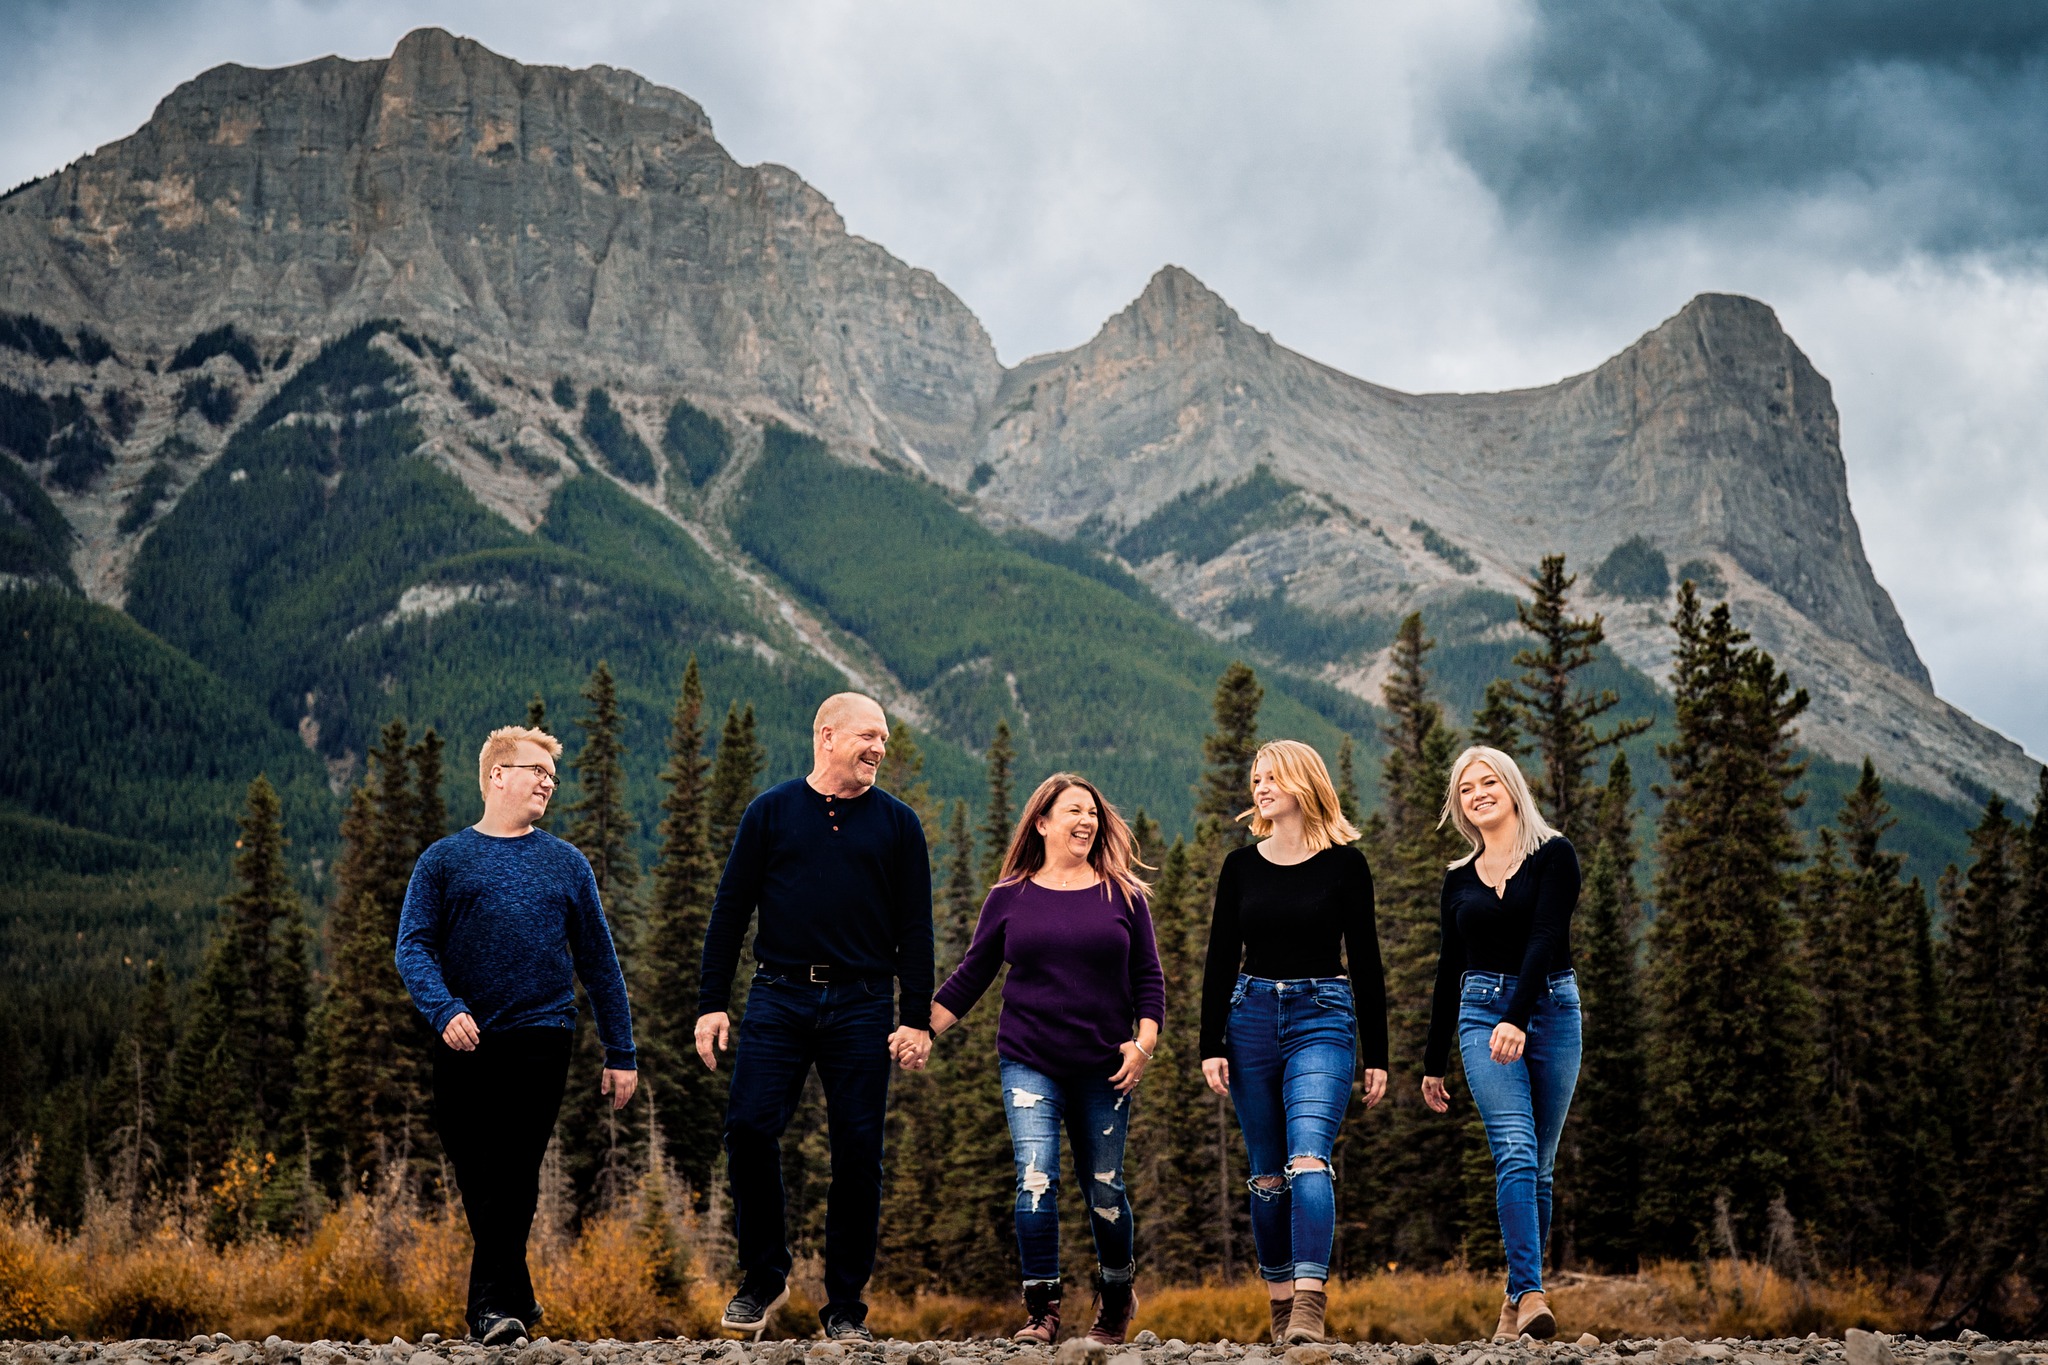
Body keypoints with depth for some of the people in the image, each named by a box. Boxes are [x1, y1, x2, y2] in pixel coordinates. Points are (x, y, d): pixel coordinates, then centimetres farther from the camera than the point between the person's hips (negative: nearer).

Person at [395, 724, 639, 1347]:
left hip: (541, 1040, 0)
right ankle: (517, 1298, 12)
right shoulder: (444, 860, 7)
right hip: (466, 1043, 0)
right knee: (477, 1179, 2)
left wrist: (620, 1053, 9)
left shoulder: (566, 863, 12)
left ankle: (491, 1301, -4)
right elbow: (413, 948, -2)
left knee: (514, 1176, -8)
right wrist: (445, 1009, -21)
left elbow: (598, 962, 13)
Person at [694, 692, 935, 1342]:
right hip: (779, 999, 0)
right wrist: (712, 1003, 1)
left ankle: (845, 1306, 10)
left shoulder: (897, 823, 9)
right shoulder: (771, 812, 7)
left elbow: (914, 928, 8)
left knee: (858, 1150, 0)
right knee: (750, 1126, -11)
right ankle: (763, 1275, 9)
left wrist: (917, 1018, 0)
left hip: (862, 1007, 0)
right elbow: (730, 911, 7)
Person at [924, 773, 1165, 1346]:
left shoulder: (1122, 894, 6)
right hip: (1030, 1063, 0)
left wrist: (1144, 1043, -4)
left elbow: (1148, 977, 8)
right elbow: (971, 976, 10)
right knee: (1036, 1179, -14)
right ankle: (1041, 1311, -4)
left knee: (1105, 1190, 7)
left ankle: (1116, 1297, 30)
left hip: (1104, 1069, 0)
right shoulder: (1010, 897, 6)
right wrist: (920, 1031, 3)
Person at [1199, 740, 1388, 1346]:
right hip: (1251, 1018, 4)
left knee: (1308, 1158, -19)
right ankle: (1280, 1302, 14)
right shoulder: (1241, 866, 8)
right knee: (1267, 1174, 6)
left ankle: (1309, 1305, -27)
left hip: (1322, 1021, -4)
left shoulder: (1344, 863, 0)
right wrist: (1210, 1046, 0)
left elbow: (1365, 961, 2)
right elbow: (1220, 960, 8)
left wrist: (1377, 1057, 0)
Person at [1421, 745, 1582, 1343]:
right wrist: (1434, 1062, 19)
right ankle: (1530, 1295, -25)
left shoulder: (1553, 855, 1)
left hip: (1549, 1009, -1)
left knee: (1538, 1166, 3)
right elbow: (1450, 968, 18)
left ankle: (1518, 1299, 12)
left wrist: (1518, 1019, -25)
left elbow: (1546, 938, -12)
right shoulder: (1459, 879, 13)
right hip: (1481, 1014, 1)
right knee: (1515, 1153, -16)